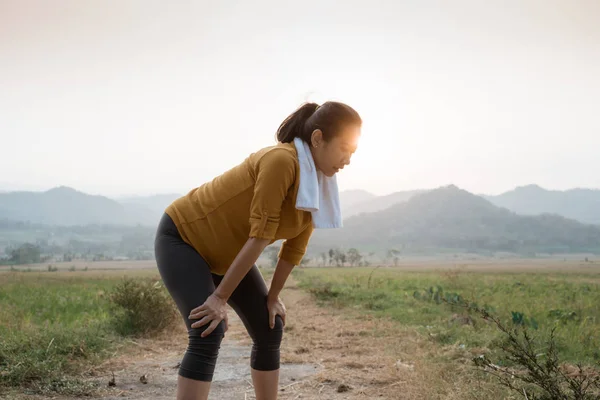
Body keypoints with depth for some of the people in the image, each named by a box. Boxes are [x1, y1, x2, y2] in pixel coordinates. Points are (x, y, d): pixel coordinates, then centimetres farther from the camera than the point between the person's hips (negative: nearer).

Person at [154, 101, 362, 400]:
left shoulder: (320, 185, -6)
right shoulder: (281, 160, -32)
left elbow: (296, 245, 1)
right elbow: (260, 236, -32)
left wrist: (272, 297, 3)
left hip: (225, 252, 9)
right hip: (183, 236, -9)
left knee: (269, 331, 6)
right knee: (208, 334, -24)